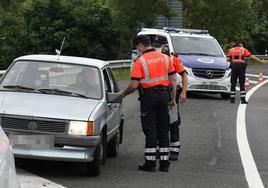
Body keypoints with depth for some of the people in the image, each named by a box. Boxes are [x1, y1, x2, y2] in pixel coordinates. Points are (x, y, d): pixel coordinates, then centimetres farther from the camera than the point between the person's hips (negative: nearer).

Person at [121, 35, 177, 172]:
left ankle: (150, 162, 3)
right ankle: (164, 163, 13)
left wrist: (124, 94, 3)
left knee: (150, 130, 1)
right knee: (163, 129, 11)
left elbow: (134, 85, -14)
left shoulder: (140, 61, -9)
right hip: (164, 94, 5)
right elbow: (173, 80, 7)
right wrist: (173, 98, 12)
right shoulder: (165, 58, 7)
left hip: (148, 96, -5)